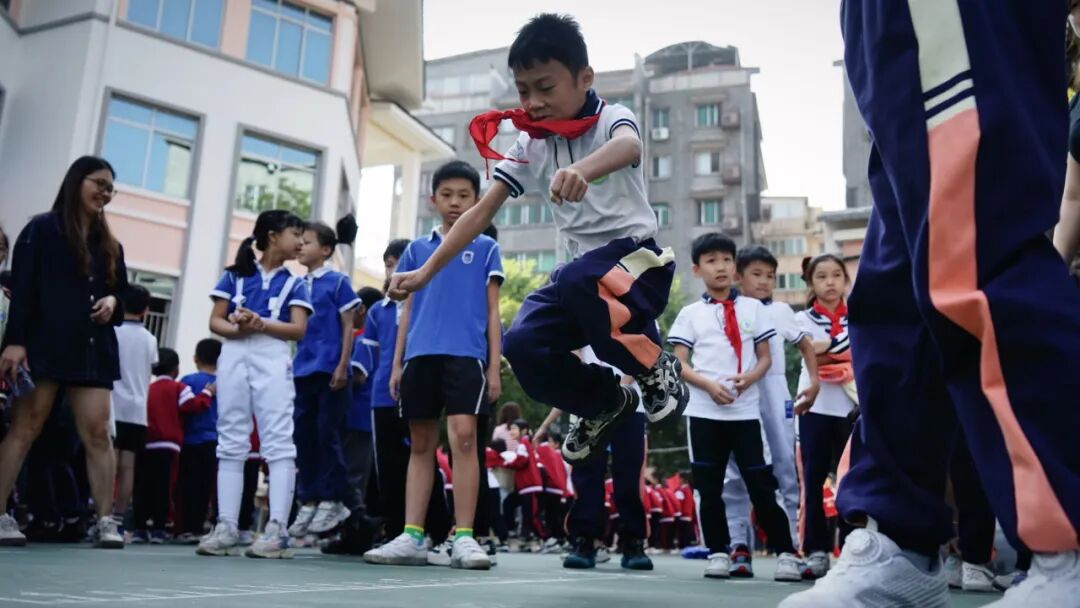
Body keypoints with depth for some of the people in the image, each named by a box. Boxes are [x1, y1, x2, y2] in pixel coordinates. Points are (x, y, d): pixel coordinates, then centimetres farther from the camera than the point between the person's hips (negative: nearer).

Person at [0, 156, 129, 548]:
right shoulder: (41, 229, 3)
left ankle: (105, 520, -5)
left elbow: (121, 293, 25)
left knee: (98, 432, -4)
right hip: (45, 344, -4)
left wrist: (112, 302, 0)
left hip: (93, 349, 4)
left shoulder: (110, 245, 18)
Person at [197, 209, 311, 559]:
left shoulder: (294, 284, 11)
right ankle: (226, 527, 5)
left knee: (278, 442, -9)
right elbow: (215, 321, 8)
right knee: (231, 442, 2)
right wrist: (237, 328, -13)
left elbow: (298, 329, -1)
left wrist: (260, 323, -15)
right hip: (234, 357, 2)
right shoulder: (235, 275, 13)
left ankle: (277, 530, -11)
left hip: (273, 360, -1)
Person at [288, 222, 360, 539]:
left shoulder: (338, 281, -1)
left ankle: (332, 500, 6)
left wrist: (342, 366, -12)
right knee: (304, 435, 7)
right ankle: (308, 501, 15)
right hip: (302, 370, 6)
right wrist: (288, 364, 12)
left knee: (327, 435, -3)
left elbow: (348, 327, -4)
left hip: (330, 370, -6)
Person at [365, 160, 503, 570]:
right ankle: (412, 537, 8)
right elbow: (408, 309, 16)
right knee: (421, 444, 5)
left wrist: (494, 366, -1)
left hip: (466, 354, -3)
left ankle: (464, 538, -8)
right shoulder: (417, 248, 16)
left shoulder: (485, 247, 9)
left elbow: (492, 311, 7)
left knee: (464, 436, -14)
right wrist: (396, 363, 9)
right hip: (420, 355, 3)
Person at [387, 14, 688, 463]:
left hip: (638, 258, -5)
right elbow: (481, 213, 5)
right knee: (523, 347, -18)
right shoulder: (530, 147, 4)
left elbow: (628, 147, -38)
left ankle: (657, 370, -13)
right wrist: (427, 271, -2)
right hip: (581, 270, 6)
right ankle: (607, 404, 12)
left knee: (577, 281, -38)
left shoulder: (612, 119, -11)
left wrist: (580, 170, -62)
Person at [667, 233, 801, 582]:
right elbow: (679, 365, 2)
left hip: (747, 410, 0)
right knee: (708, 487, 5)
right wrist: (709, 385, -15)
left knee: (761, 484, 1)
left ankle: (785, 553, 11)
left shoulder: (753, 308, 8)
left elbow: (765, 358, 9)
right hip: (704, 411, 0)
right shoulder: (690, 314, 5)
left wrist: (749, 377, -12)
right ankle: (719, 552, 16)